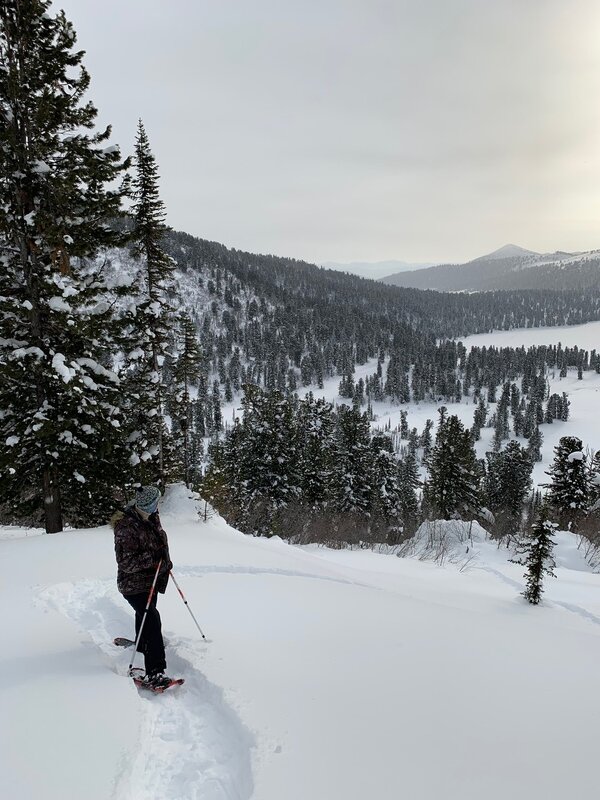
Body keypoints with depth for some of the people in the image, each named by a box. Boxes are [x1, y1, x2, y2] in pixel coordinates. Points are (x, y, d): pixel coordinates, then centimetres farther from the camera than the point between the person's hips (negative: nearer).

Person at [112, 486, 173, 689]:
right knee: (151, 620, -20)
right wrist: (152, 558, -33)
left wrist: (166, 561, 16)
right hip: (135, 584, -9)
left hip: (151, 579, 9)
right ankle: (155, 672, -21)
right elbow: (126, 562, -28)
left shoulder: (151, 518, -1)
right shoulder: (127, 528, -28)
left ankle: (142, 643, 57)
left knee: (145, 614, 30)